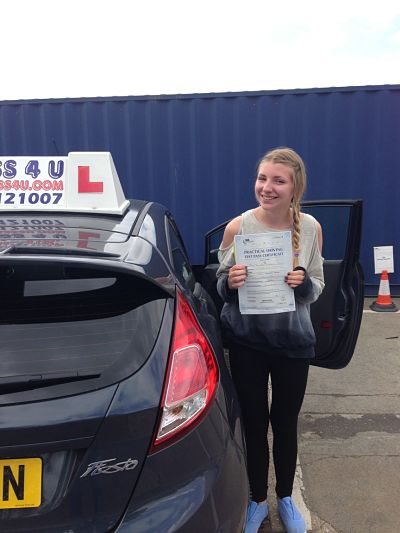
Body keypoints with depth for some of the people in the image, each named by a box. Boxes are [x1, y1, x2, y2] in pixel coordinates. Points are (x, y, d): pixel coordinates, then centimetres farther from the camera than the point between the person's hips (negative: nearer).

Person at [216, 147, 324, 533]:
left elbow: (316, 290, 2)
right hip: (247, 343, -1)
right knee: (254, 423, 13)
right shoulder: (238, 227, -12)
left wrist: (304, 283, -20)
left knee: (285, 423, 18)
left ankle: (285, 498, 44)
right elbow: (222, 288, -3)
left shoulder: (310, 228, -6)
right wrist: (230, 283, -25)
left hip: (294, 342, 1)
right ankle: (258, 500, 39)